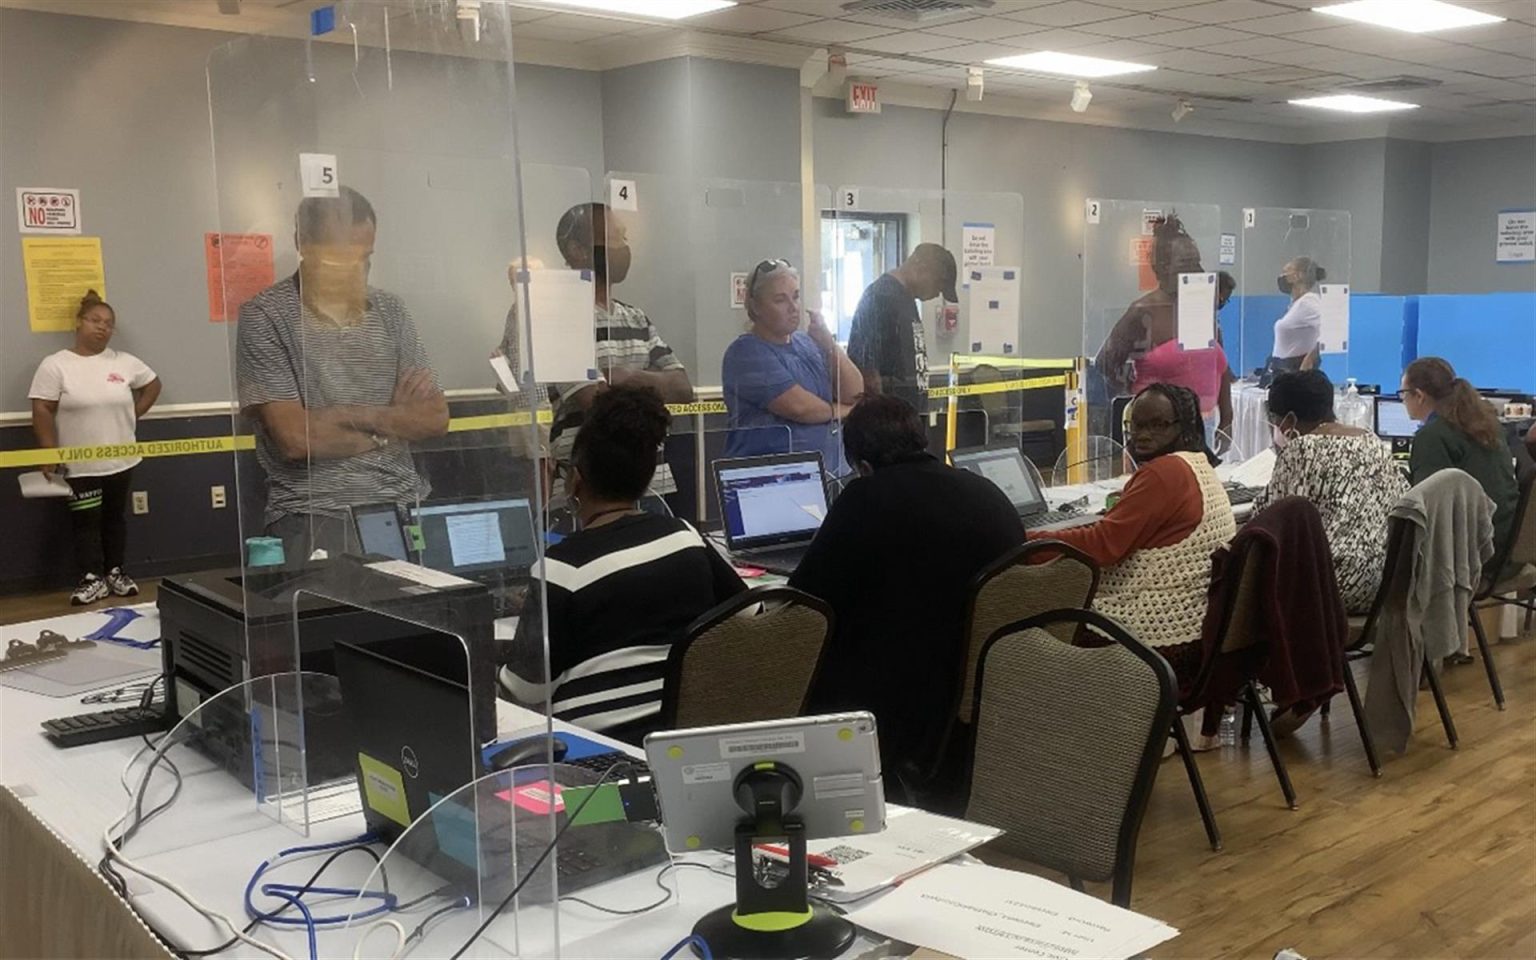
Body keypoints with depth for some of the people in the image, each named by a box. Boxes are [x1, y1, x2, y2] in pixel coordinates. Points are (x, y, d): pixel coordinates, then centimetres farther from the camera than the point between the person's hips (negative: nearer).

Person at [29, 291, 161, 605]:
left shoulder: (124, 362, 1)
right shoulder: (55, 365, -9)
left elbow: (153, 384, 17)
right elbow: (42, 412, -10)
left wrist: (133, 414, 7)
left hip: (120, 461, 4)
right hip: (79, 466, -3)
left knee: (115, 518, 14)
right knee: (86, 523, 2)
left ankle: (116, 572, 24)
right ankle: (93, 578, 10)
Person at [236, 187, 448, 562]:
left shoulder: (391, 312, 12)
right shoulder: (264, 316, -3)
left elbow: (436, 418, 6)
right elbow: (295, 437, -12)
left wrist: (352, 415, -7)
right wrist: (394, 423, -1)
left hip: (404, 502, 5)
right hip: (312, 512, -5)